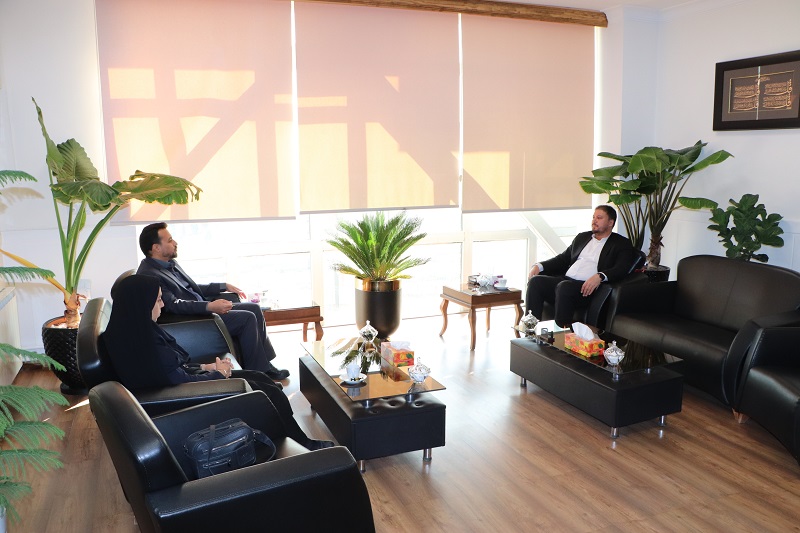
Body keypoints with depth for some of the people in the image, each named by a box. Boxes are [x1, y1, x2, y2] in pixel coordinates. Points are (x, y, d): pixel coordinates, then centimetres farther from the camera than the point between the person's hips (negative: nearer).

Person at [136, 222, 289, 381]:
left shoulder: (170, 264, 13)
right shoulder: (148, 275, -18)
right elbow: (173, 305, -27)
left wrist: (224, 286, 19)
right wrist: (209, 306, -36)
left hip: (202, 308, 10)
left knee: (254, 309, 3)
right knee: (247, 318, -19)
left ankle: (265, 365, 4)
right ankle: (256, 373, -7)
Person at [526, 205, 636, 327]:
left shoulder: (621, 244, 9)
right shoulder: (582, 237, 28)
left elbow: (622, 269, -7)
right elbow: (563, 258, 27)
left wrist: (600, 277, -27)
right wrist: (539, 266, 9)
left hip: (586, 287, -6)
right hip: (565, 279, 6)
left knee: (564, 287, -37)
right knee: (536, 281, -20)